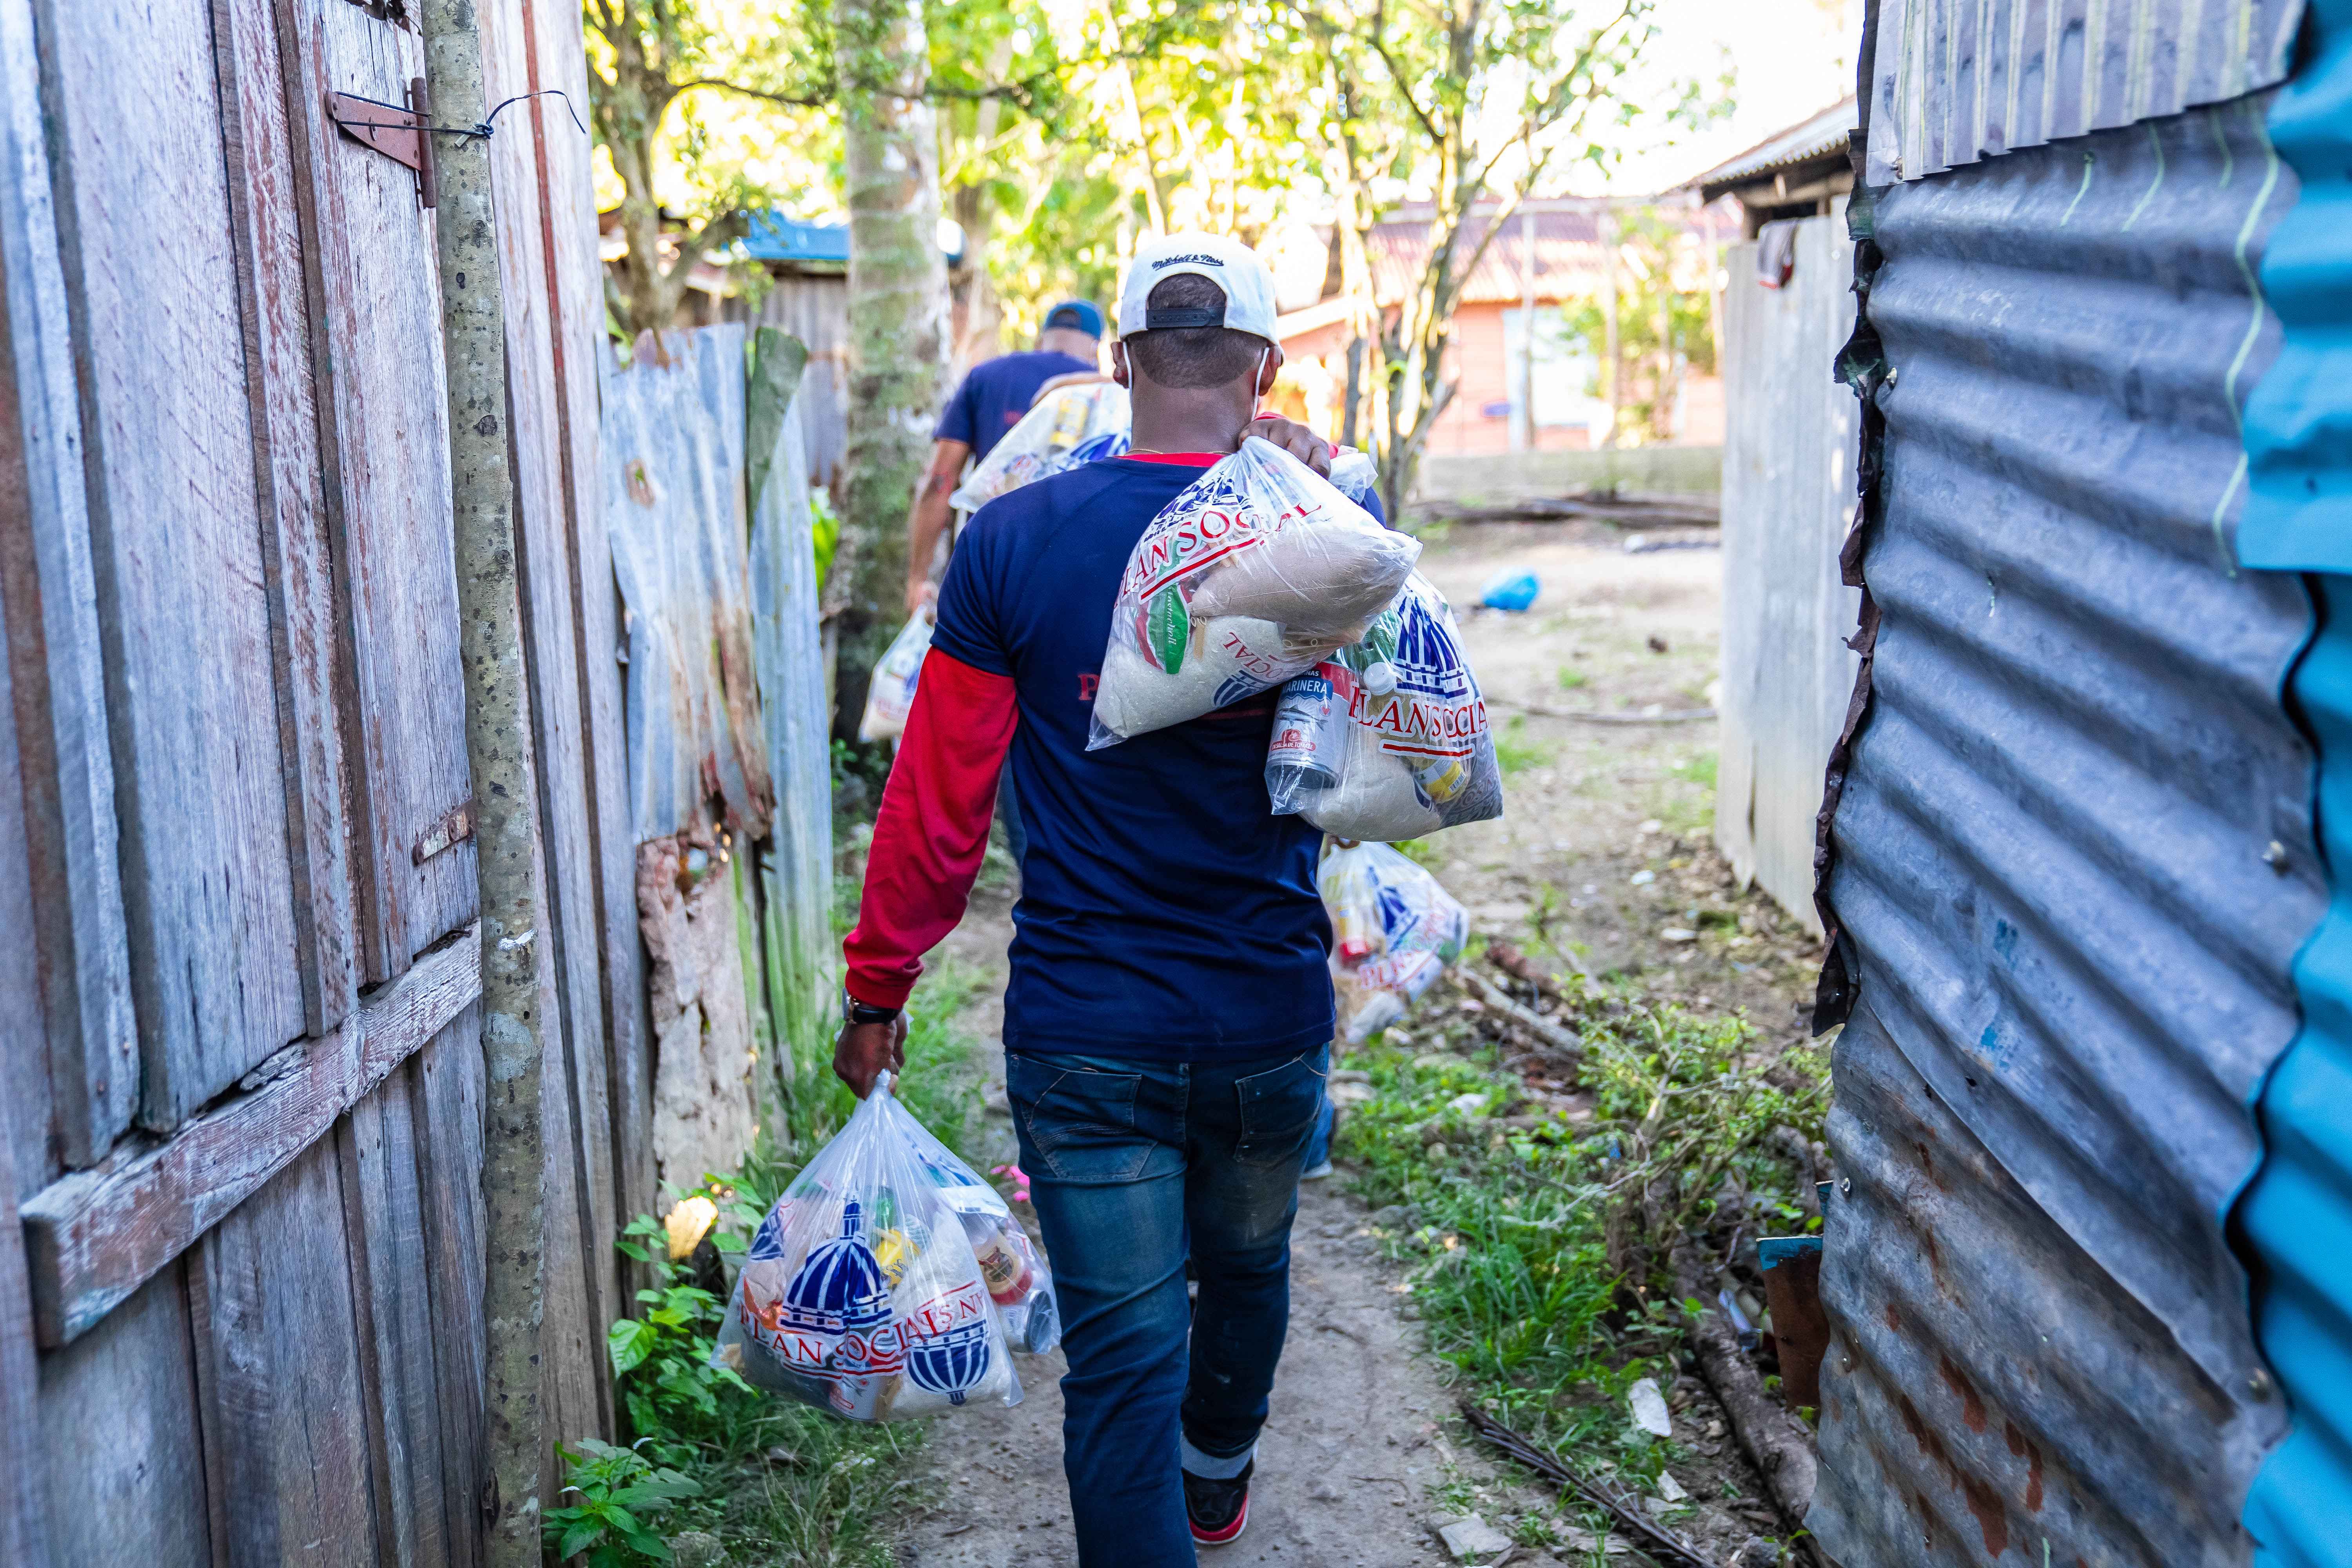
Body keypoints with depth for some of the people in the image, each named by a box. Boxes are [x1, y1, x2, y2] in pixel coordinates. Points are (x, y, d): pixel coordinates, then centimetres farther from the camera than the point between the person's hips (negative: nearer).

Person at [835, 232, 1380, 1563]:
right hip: (1273, 1016, 3)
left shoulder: (1012, 541, -10)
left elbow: (938, 802, -7)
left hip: (1084, 1032, -2)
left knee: (1122, 1353, 6)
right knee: (1248, 1267, 28)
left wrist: (879, 987, 6)